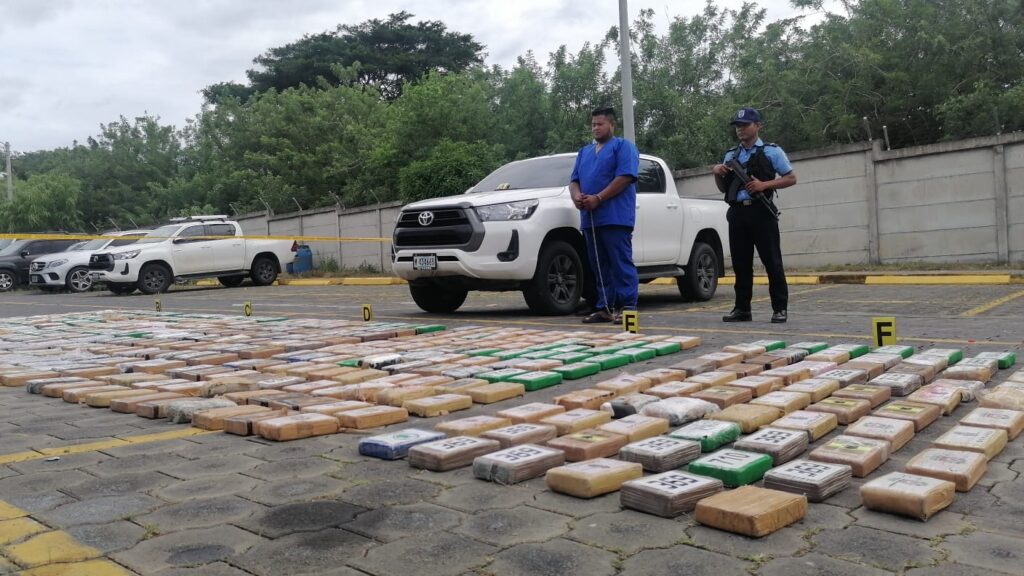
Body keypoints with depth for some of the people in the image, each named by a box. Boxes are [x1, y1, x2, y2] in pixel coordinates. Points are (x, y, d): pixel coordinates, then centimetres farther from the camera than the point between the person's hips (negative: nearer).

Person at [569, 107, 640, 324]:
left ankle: (628, 306, -8)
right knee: (599, 267, 7)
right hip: (590, 219, 7)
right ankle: (605, 308, 12)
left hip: (616, 217, -7)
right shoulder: (584, 151, 25)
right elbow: (574, 180, 21)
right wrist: (576, 196, -4)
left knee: (621, 263, -9)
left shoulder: (623, 146, 3)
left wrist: (598, 198, -16)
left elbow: (625, 177, -10)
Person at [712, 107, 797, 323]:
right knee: (740, 263, 6)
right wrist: (717, 173, -1)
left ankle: (780, 308, 3)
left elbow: (791, 178, 3)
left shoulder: (771, 151, 4)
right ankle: (742, 308, 13)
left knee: (772, 261, -3)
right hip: (737, 212, 4)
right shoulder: (730, 155, 16)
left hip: (761, 212, -4)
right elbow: (723, 188, 20)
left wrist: (765, 184, -11)